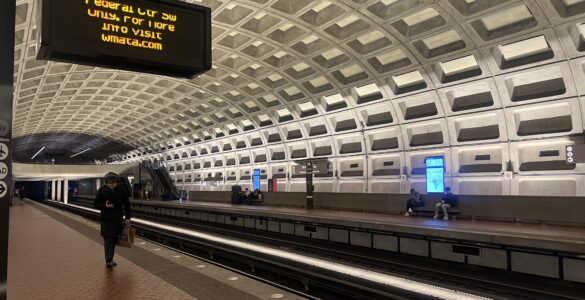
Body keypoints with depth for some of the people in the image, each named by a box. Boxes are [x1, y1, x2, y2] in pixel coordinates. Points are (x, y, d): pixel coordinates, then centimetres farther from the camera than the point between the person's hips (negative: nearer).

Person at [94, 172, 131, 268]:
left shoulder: (122, 190, -3)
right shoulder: (102, 190, -5)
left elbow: (127, 205, 3)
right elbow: (96, 204, 0)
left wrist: (127, 217, -3)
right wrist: (105, 205, -20)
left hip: (117, 219, 2)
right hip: (105, 219, -1)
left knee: (114, 239, 8)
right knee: (107, 239, -7)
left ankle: (110, 259, 21)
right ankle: (109, 260, -9)